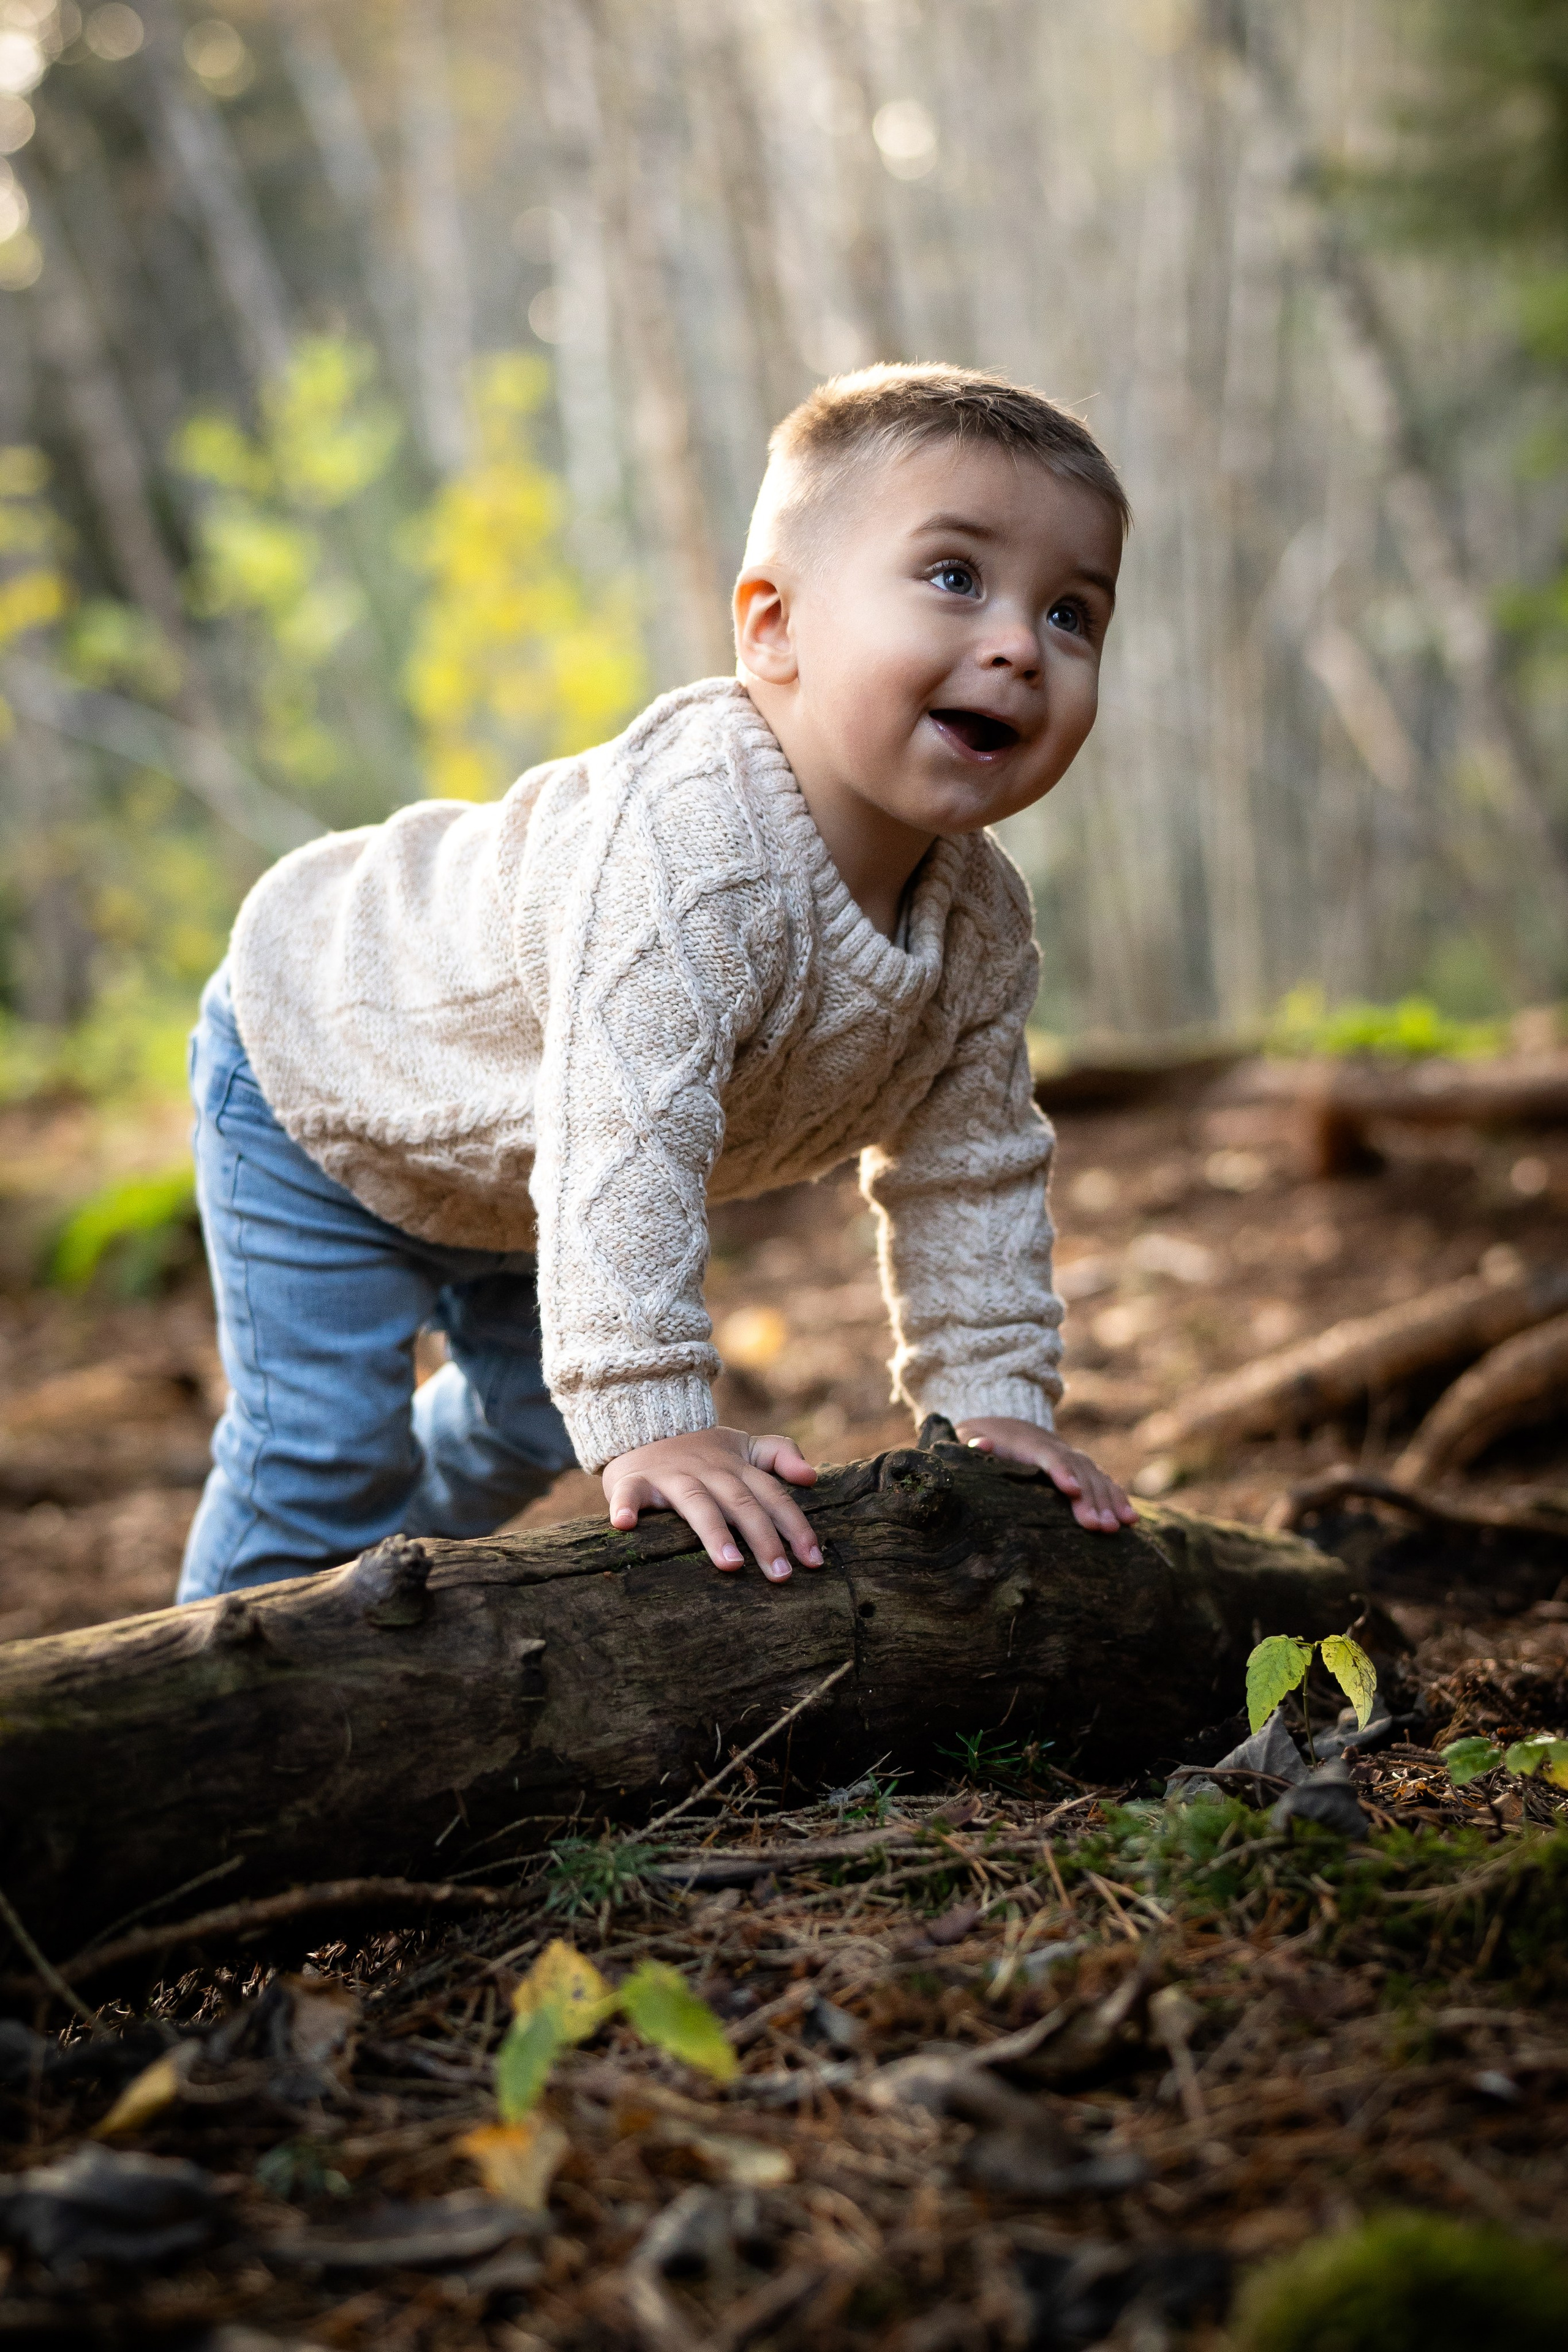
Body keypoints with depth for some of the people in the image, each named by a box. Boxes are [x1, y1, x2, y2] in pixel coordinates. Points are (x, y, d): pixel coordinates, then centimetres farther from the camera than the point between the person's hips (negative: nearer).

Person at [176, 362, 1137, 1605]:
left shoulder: (982, 919, -19)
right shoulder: (692, 841, -46)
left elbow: (971, 1171, -8)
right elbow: (622, 1138, -50)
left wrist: (996, 1403, -12)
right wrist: (653, 1423, -51)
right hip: (320, 1073, -8)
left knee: (532, 1416, 23)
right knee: (325, 1456, -7)